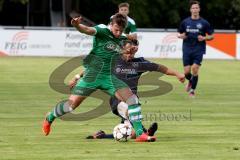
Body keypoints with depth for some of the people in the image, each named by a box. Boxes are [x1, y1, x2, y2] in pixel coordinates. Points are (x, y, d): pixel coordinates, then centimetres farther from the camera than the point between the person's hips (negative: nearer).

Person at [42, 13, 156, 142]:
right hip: (93, 74, -5)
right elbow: (88, 30, -31)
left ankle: (140, 134, -12)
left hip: (109, 77, 5)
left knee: (132, 98, -13)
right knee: (72, 104, -4)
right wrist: (77, 26, -51)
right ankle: (49, 118, 26)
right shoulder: (102, 31, -10)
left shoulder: (123, 39, 8)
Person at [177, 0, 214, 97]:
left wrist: (204, 38, -13)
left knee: (195, 69, -15)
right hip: (187, 50, 2)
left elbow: (211, 36, 7)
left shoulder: (204, 23, 1)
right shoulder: (185, 22, 6)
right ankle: (191, 81, 32)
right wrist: (181, 36, -7)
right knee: (186, 72, -4)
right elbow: (179, 34, 16)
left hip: (198, 50, -2)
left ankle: (192, 90, 3)